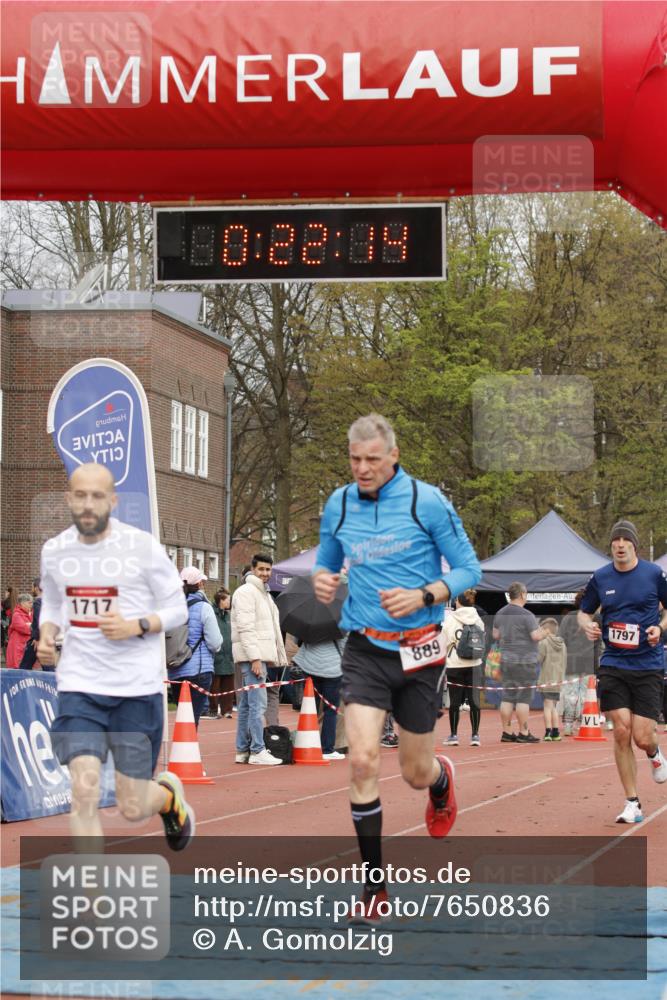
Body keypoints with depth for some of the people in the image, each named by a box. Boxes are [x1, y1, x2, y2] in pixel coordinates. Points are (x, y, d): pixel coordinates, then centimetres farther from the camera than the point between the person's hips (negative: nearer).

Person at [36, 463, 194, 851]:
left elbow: (177, 610, 0)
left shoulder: (143, 546, -7)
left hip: (138, 686, -2)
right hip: (80, 684, 2)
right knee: (84, 789, -16)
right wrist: (47, 634, -1)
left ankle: (170, 793, 41)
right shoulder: (55, 551, 3)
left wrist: (136, 626, -18)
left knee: (133, 808, 4)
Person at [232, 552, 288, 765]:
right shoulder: (246, 592, -8)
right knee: (258, 703, -12)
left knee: (246, 705, 11)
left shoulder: (264, 594, 23)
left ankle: (242, 751, 14)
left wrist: (278, 657, 20)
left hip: (261, 655, 10)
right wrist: (255, 658, -22)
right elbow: (246, 628, -16)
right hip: (252, 654, -10)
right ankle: (257, 751, -13)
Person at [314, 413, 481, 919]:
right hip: (365, 650, 2)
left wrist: (423, 596, -21)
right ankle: (375, 884, -5)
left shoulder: (426, 501, -8)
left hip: (419, 650, -2)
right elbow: (327, 562, 18)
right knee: (363, 761, -16)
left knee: (416, 773, 8)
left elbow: (468, 569, -4)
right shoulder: (338, 506, 2)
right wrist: (322, 579, -6)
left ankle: (442, 777, 49)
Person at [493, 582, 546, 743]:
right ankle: (523, 733, -1)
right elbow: (536, 636, -17)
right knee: (523, 698, -3)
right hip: (525, 661, -7)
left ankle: (507, 732, 10)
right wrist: (543, 633, 3)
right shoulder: (526, 615, -14)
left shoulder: (500, 614, 9)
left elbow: (496, 635, 18)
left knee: (507, 697, 8)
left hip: (506, 659, 7)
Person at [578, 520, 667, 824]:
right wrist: (587, 625, -5)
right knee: (621, 731, -7)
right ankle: (632, 804, 4)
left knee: (642, 736, -6)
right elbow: (584, 612, 17)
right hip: (613, 665, 1)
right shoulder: (600, 578, 4)